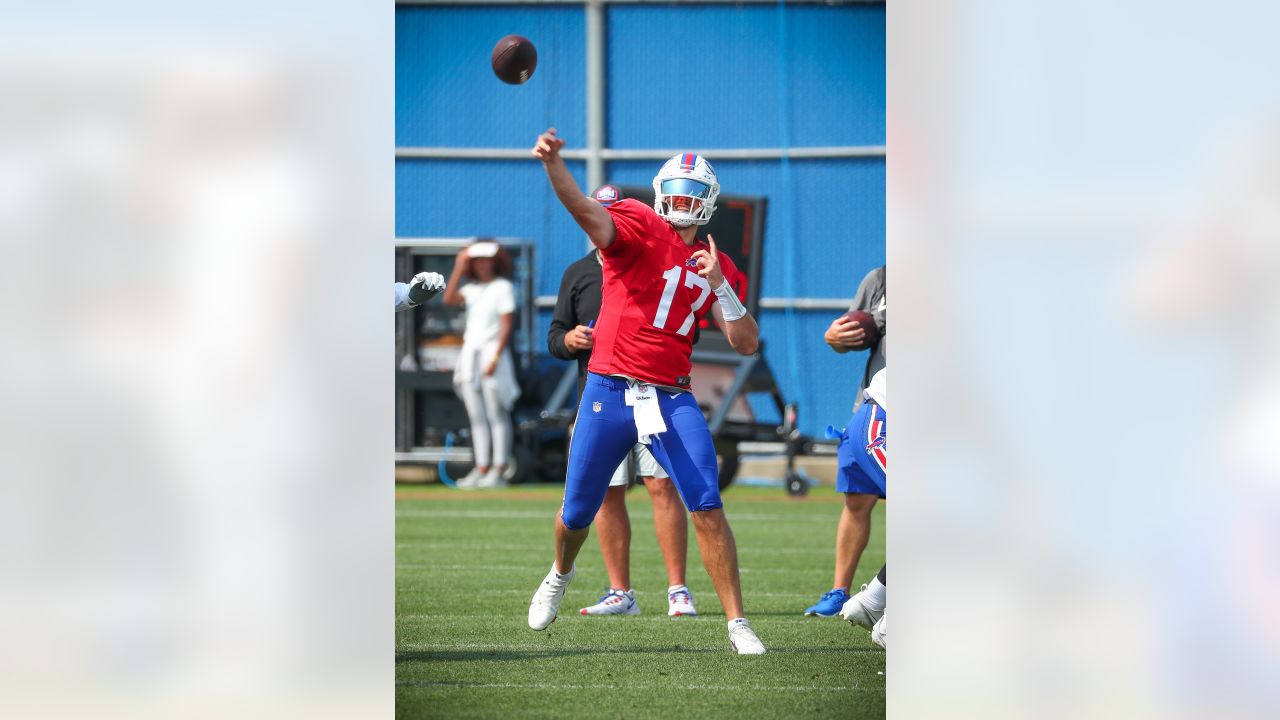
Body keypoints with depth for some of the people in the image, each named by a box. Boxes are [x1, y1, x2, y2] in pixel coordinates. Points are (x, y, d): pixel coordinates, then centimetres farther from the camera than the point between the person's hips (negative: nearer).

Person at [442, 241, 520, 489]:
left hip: (492, 351, -7)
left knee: (497, 415, -7)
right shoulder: (472, 289, 15)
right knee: (477, 417, 5)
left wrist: (496, 357, -17)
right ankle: (481, 469, 7)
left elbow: (506, 326, -8)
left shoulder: (502, 287, -2)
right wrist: (458, 269, -1)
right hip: (469, 354, 7)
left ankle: (499, 471, -8)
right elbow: (449, 299, -2)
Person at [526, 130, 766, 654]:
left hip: (672, 399, 2)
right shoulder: (638, 227, -2)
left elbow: (746, 344, 6)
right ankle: (560, 574, 43)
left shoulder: (716, 266, 12)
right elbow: (588, 213, -25)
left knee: (707, 508, -12)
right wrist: (553, 163, -45)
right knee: (578, 514, 9)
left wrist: (718, 285, -8)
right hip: (610, 391, -2)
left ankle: (738, 625, -7)